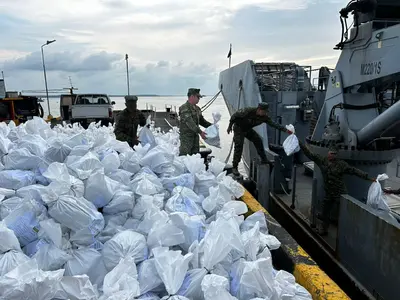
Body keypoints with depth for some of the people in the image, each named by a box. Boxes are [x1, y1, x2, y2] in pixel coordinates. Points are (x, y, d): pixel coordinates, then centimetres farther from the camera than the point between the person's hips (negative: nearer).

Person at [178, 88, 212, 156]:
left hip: (195, 136, 9)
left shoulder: (197, 108, 13)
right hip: (186, 136, -8)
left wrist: (210, 126, 7)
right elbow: (190, 123, -24)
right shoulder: (185, 108, -15)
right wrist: (200, 132, -28)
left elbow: (201, 120, 21)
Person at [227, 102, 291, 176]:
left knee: (258, 140, 0)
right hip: (239, 129, -6)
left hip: (248, 129, 6)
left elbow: (273, 124, -15)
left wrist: (285, 130, -23)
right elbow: (235, 115, -22)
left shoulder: (264, 117, -15)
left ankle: (264, 160, 15)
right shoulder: (248, 111, -32)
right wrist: (230, 126, -15)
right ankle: (234, 167, -12)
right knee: (239, 146, -16)